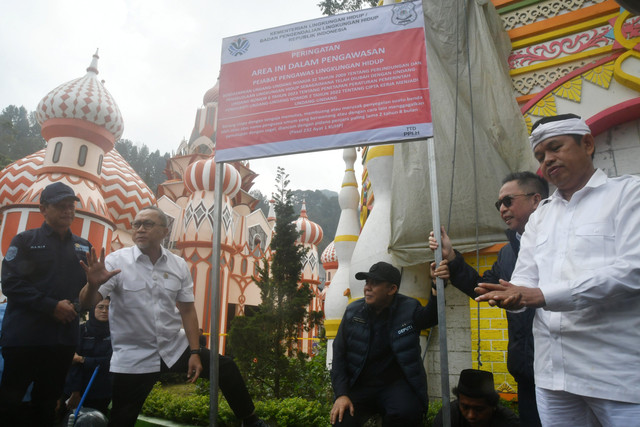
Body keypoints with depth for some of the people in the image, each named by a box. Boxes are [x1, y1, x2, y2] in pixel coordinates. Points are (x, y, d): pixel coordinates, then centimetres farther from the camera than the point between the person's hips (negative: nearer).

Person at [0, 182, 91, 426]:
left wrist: (75, 306, -10)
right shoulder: (25, 241, 1)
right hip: (24, 336, -3)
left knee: (47, 404, 14)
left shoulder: (83, 247, 11)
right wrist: (52, 306, -16)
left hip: (64, 339, 4)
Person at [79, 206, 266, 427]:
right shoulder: (117, 261, -10)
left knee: (226, 367, 5)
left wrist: (195, 352, -1)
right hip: (133, 357, -3)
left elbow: (187, 310, 3)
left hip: (175, 348, 3)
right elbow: (87, 301, -18)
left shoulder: (179, 265, -2)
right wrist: (92, 285, -41)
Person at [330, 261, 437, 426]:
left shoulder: (409, 309, -3)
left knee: (407, 413, -32)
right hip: (359, 386, 1)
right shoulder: (353, 311, 2)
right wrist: (341, 394, -7)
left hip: (395, 383, -1)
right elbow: (339, 354, 3)